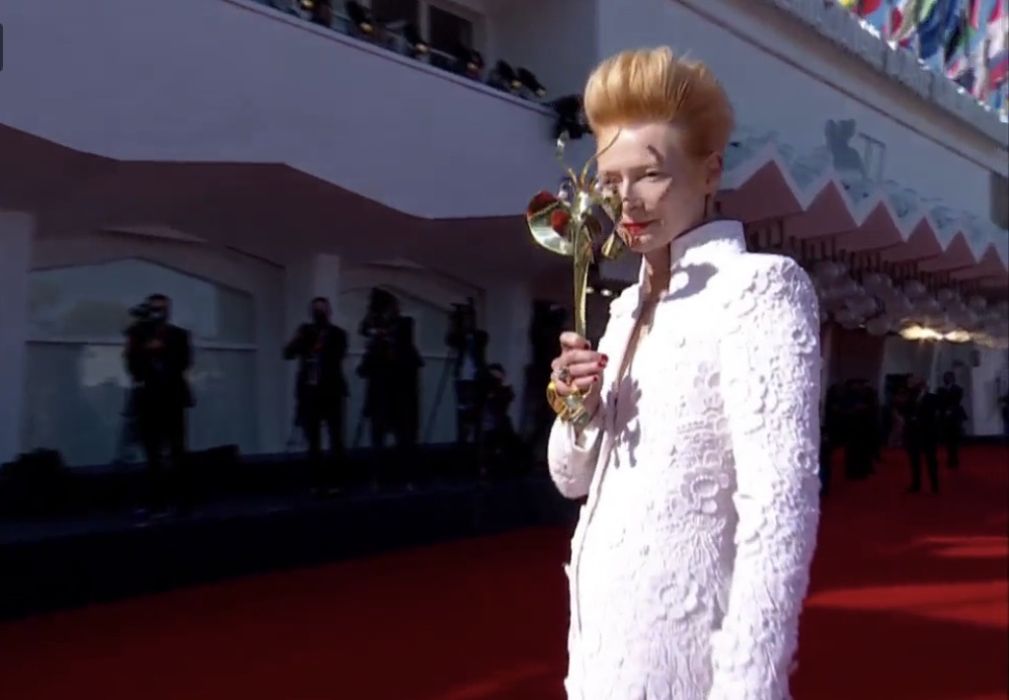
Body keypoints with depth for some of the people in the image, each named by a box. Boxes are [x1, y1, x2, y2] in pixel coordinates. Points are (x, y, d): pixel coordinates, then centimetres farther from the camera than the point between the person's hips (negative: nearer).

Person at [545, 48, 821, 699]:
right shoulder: (630, 304, 9)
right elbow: (576, 479, 11)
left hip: (679, 645, -8)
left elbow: (782, 508, -20)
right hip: (604, 632, 8)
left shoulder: (760, 285, -14)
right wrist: (579, 409, -9)